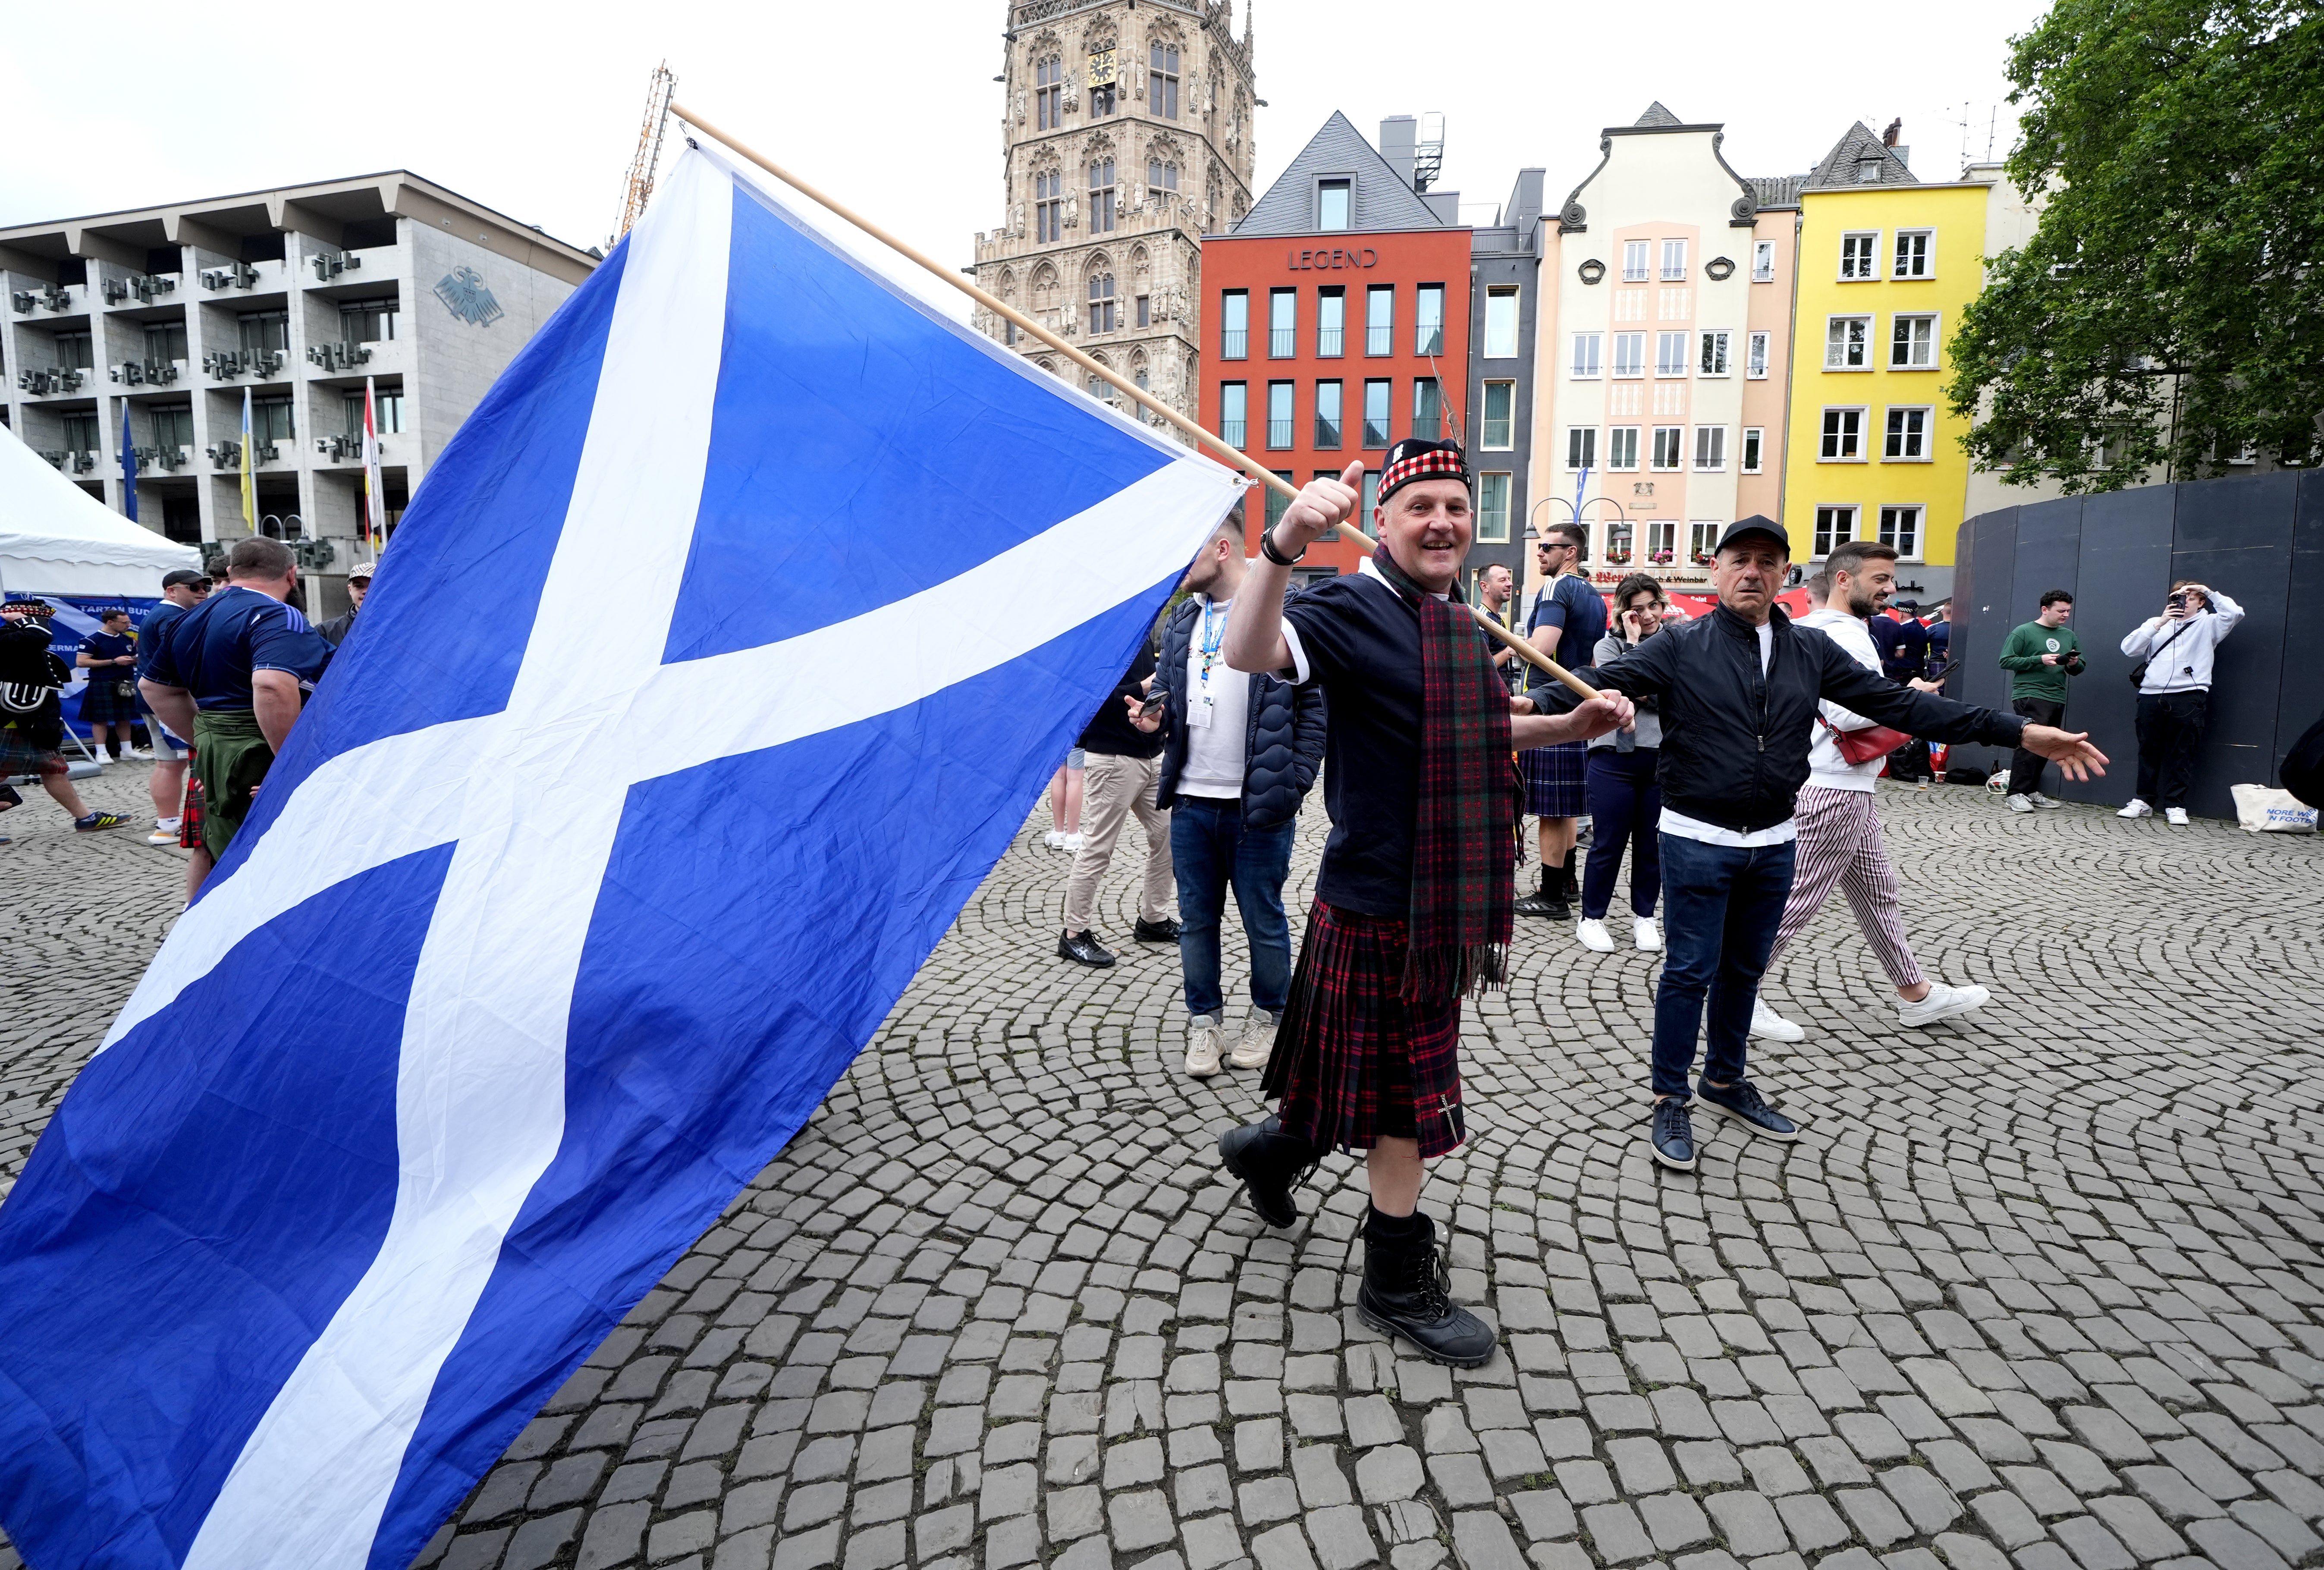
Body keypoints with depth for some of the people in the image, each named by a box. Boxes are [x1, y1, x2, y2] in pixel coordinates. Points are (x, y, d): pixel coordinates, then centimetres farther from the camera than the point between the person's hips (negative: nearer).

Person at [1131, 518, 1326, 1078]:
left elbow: (1312, 704, -6)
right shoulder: (1181, 621, 13)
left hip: (1258, 805, -5)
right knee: (1197, 918, 12)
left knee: (1263, 920, 9)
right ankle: (1204, 1020, 27)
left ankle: (1268, 1016, 29)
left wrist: (1293, 786, -10)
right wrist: (1155, 716, -1)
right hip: (1191, 801, 5)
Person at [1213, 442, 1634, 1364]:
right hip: (1377, 904, -9)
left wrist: (1569, 726, 15)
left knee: (1383, 1077, 22)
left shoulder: (1457, 624, 12)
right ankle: (1397, 1286, 25)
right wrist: (1285, 544, -50)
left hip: (1441, 899, 9)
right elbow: (1249, 652, -34)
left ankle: (1272, 1149, 46)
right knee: (1406, 1096, 5)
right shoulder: (1353, 610, -15)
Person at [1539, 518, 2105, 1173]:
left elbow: (1898, 703, 6)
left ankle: (1726, 1079, 36)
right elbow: (1603, 682, -19)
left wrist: (2022, 733, 4)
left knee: (1746, 968, 18)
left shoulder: (1812, 651, 5)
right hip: (1698, 842, -5)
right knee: (1690, 971, 1)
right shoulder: (1680, 647, -8)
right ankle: (1670, 1101, 16)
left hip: (1774, 844, 5)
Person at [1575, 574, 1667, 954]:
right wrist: (1633, 642, -11)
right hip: (1616, 759, -2)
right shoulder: (1609, 645, 2)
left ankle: (1643, 917, 25)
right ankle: (1592, 918, 15)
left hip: (1663, 760, 2)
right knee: (1608, 843, 3)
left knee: (1652, 844, 10)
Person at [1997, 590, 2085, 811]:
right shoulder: (2024, 632, -1)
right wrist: (2039, 660, -15)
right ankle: (2017, 794, -14)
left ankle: (2031, 791, 16)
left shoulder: (2069, 635, 17)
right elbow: (2006, 661, -8)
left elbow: (2080, 669, 22)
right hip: (2030, 695, -7)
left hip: (2057, 699, 7)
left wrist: (2074, 664, -1)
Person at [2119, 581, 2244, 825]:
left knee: (2181, 753, -2)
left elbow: (2235, 613, -3)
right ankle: (2143, 801, 11)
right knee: (2148, 751, 5)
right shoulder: (2156, 624, 20)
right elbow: (2129, 648, 6)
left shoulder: (2208, 624, 15)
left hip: (2188, 696, -2)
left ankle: (2176, 806, 1)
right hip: (2151, 695, 2)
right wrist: (2159, 623, -2)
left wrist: (2207, 591, 1)